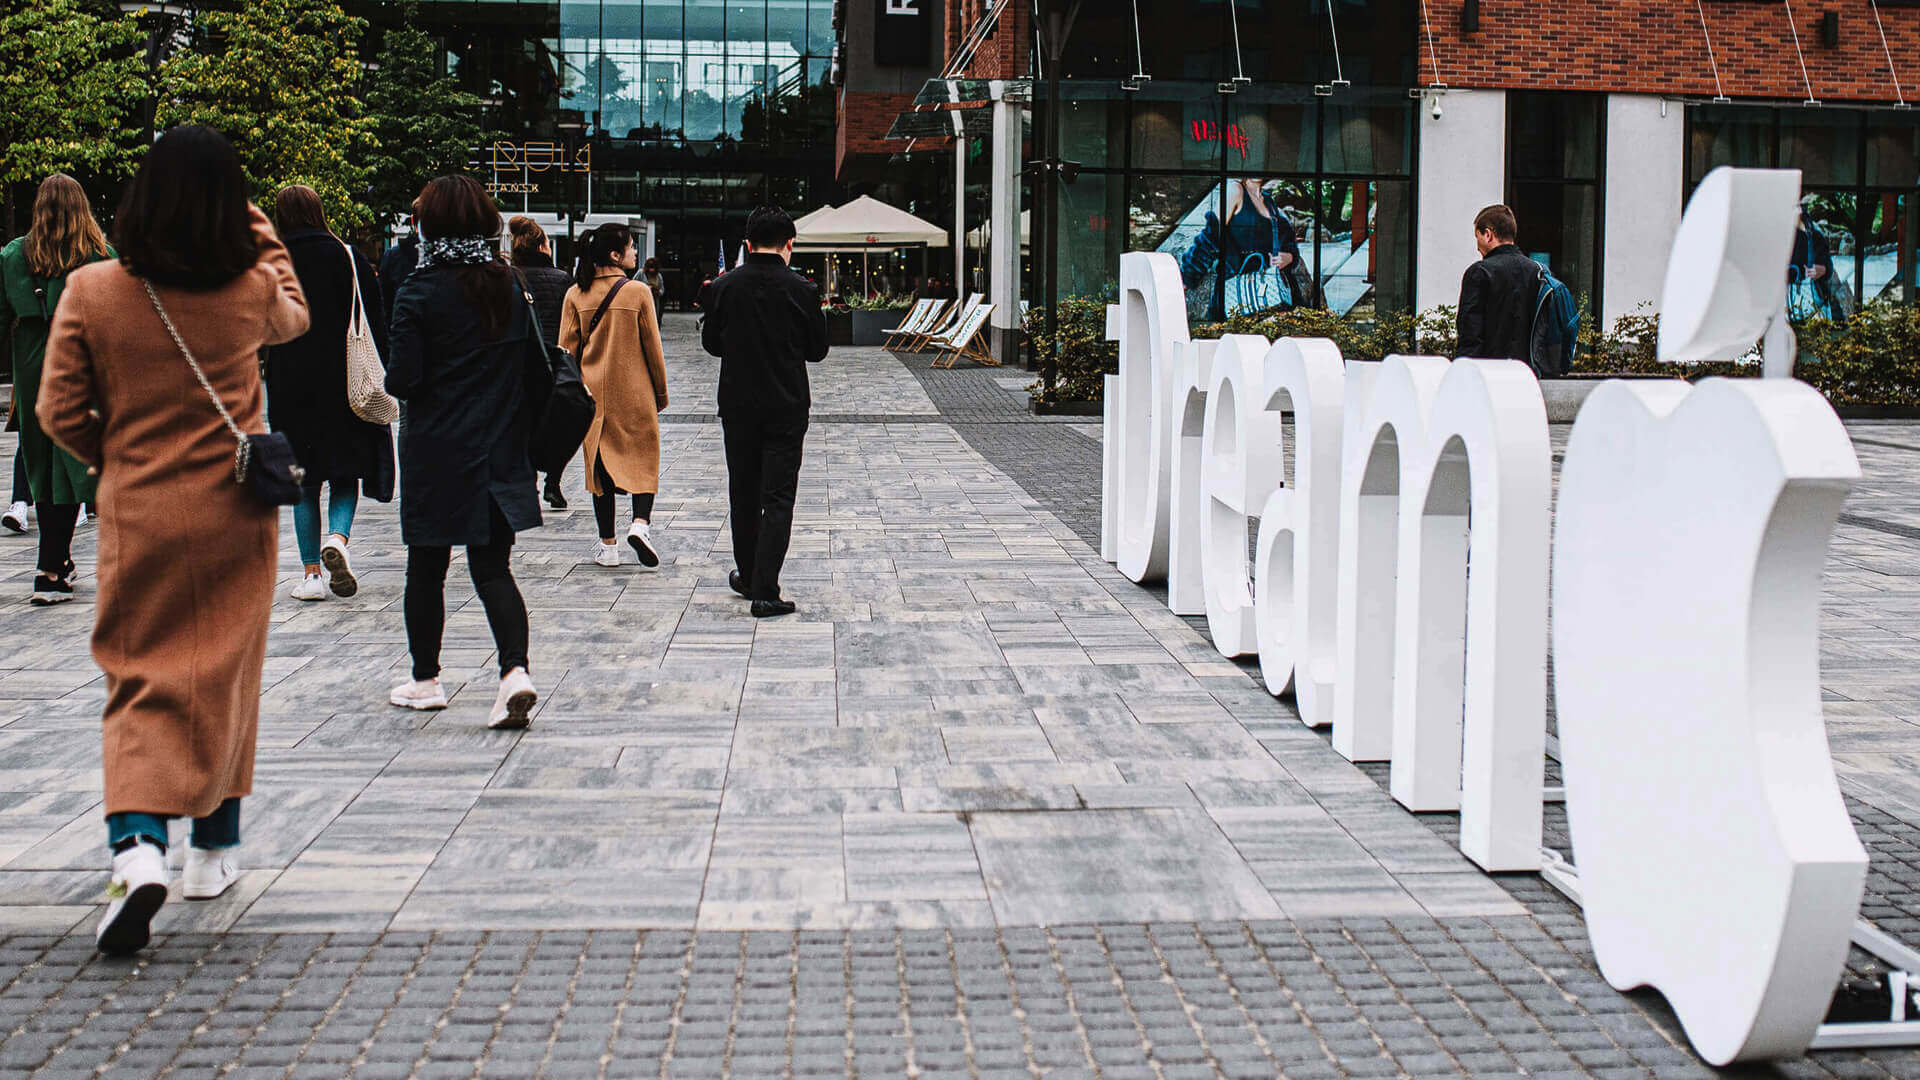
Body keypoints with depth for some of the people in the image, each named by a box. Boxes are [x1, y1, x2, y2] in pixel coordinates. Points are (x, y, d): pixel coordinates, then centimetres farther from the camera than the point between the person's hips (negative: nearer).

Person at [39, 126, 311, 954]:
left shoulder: (92, 292, -8)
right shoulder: (254, 289, -6)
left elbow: (59, 411, -3)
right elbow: (296, 318, 19)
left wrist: (113, 458, 14)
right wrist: (265, 239, 20)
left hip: (139, 516, -1)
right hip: (235, 515, 1)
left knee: (141, 682, 4)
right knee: (225, 678, 13)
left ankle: (137, 846, -18)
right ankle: (214, 850, 24)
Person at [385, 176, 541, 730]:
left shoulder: (420, 292, -11)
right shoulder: (512, 286, 2)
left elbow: (402, 378, -13)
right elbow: (535, 365, 6)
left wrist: (395, 381, 8)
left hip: (435, 453, -3)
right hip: (500, 452, 4)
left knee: (426, 568, 11)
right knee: (492, 567, 5)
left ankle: (425, 679, 22)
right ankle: (515, 669, -14)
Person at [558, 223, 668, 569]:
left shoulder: (576, 294, -1)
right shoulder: (638, 293, -8)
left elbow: (567, 349, 2)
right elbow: (653, 349, -3)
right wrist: (661, 393, 8)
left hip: (593, 394, 3)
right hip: (635, 396, -2)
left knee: (599, 465, 10)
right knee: (642, 461, 9)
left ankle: (608, 546, 10)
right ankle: (641, 523, -15)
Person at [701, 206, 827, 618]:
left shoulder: (727, 286, -4)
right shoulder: (800, 289, -10)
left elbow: (711, 343, 6)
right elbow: (817, 350, 0)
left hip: (738, 407, 2)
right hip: (786, 409, -2)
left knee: (743, 494, 17)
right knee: (778, 498, -1)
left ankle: (748, 576, 30)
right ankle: (765, 591, -7)